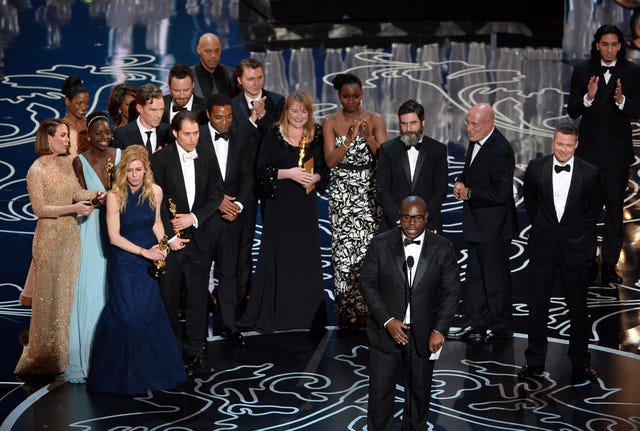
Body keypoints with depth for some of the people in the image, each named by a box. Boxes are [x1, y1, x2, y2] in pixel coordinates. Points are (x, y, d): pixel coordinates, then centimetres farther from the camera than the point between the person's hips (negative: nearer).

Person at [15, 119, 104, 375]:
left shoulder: (66, 162, 5)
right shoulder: (36, 171, -14)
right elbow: (39, 209, -15)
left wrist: (94, 195, -9)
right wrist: (73, 208, -23)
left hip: (71, 233, 6)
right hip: (50, 236, -6)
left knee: (70, 291, 11)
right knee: (51, 293, 4)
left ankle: (68, 343, 23)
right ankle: (48, 351, 16)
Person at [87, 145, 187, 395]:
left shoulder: (155, 191, -4)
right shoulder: (115, 196, -14)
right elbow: (114, 237, -12)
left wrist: (161, 246, -3)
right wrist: (144, 251, -15)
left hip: (149, 262, 3)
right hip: (124, 261, -3)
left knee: (150, 312, 5)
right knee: (128, 314, -1)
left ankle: (153, 369, 21)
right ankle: (127, 374, 16)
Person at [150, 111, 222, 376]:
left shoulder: (206, 158, 7)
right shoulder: (161, 159, -4)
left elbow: (216, 194, 6)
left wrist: (194, 217, -9)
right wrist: (169, 236, -11)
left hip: (198, 238, 3)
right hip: (170, 240, -3)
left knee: (198, 298, 4)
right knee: (168, 298, 4)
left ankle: (195, 351, 11)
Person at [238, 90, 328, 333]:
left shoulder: (316, 136, 6)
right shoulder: (273, 136, -2)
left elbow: (325, 168, 12)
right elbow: (262, 170, -6)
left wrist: (315, 177, -9)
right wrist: (288, 173, -18)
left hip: (306, 204, 2)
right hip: (280, 204, -2)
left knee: (307, 256, 2)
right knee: (277, 256, 0)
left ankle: (309, 313, 12)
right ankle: (271, 313, 9)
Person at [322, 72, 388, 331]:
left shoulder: (375, 121, 4)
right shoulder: (330, 123, 4)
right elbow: (330, 160, -7)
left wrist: (368, 137, -21)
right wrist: (350, 138, -20)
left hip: (370, 192, 0)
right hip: (341, 193, 0)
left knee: (369, 247, -5)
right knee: (344, 249, -3)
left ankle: (367, 311, 4)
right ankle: (346, 312, 5)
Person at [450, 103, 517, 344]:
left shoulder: (500, 151, -23)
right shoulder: (475, 141, 5)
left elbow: (501, 193, -25)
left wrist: (469, 194, -17)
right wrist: (461, 183, 1)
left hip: (494, 226, -9)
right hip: (477, 224, 9)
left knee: (496, 277, 4)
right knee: (474, 275, 16)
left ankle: (502, 327, 19)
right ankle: (475, 325, 26)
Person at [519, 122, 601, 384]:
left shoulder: (589, 173, -7)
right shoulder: (536, 168, -4)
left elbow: (592, 210, 5)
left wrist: (582, 237, 3)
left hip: (575, 247, -1)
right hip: (543, 245, 1)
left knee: (578, 308, 7)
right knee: (537, 306, 8)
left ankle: (580, 362, 21)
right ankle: (535, 361, 20)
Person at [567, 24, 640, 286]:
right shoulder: (582, 71, 1)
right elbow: (572, 111, 0)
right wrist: (588, 98, -19)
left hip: (617, 150, -1)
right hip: (589, 149, 1)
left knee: (614, 208, 5)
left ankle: (610, 263, 13)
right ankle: (589, 261, 17)